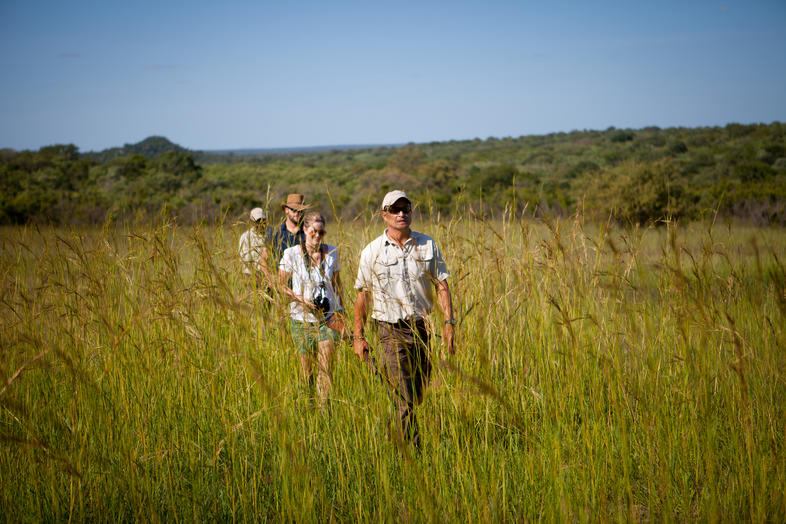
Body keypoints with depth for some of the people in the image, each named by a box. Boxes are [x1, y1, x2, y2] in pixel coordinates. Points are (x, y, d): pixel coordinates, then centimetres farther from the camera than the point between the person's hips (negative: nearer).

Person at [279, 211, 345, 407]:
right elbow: (281, 285, 0)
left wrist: (339, 311, 12)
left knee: (326, 366, -11)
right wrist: (301, 300, -14)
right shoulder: (292, 254, -6)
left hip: (328, 317, 1)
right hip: (302, 319, -1)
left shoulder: (331, 253, 3)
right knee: (307, 367, 8)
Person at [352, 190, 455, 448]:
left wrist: (449, 322, -5)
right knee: (403, 400, -11)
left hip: (422, 328, 4)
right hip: (391, 330, -3)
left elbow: (441, 285, 6)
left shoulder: (427, 245, 5)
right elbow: (362, 294, 5)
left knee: (418, 395, 12)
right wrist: (358, 337, 4)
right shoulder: (372, 251, -1)